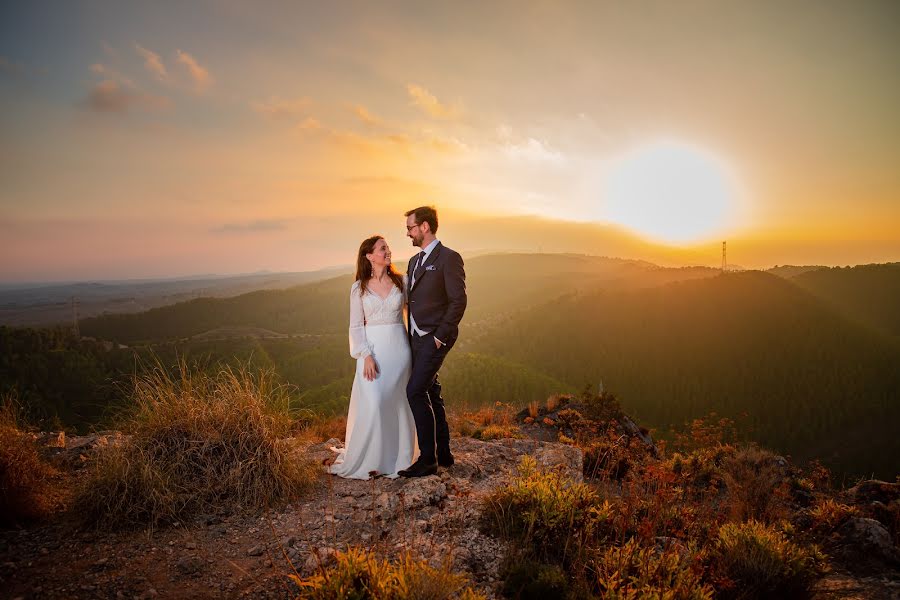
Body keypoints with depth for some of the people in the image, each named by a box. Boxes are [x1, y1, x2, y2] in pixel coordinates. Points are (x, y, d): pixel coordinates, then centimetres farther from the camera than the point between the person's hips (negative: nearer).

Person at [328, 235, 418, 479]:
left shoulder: (401, 281, 5)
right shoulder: (359, 288, 2)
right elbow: (356, 326, 1)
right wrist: (366, 356, -11)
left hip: (399, 347, 2)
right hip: (373, 349, -2)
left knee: (397, 403, 5)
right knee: (372, 404, -9)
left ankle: (396, 458, 18)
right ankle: (367, 460, 6)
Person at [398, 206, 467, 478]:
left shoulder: (449, 258, -9)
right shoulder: (414, 261, 17)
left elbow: (458, 300, -14)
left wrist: (441, 335, -16)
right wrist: (410, 336, 12)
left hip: (436, 338, -9)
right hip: (416, 338, 9)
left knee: (415, 392, -15)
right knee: (430, 394, 12)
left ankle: (427, 459, -6)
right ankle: (443, 454, 23)